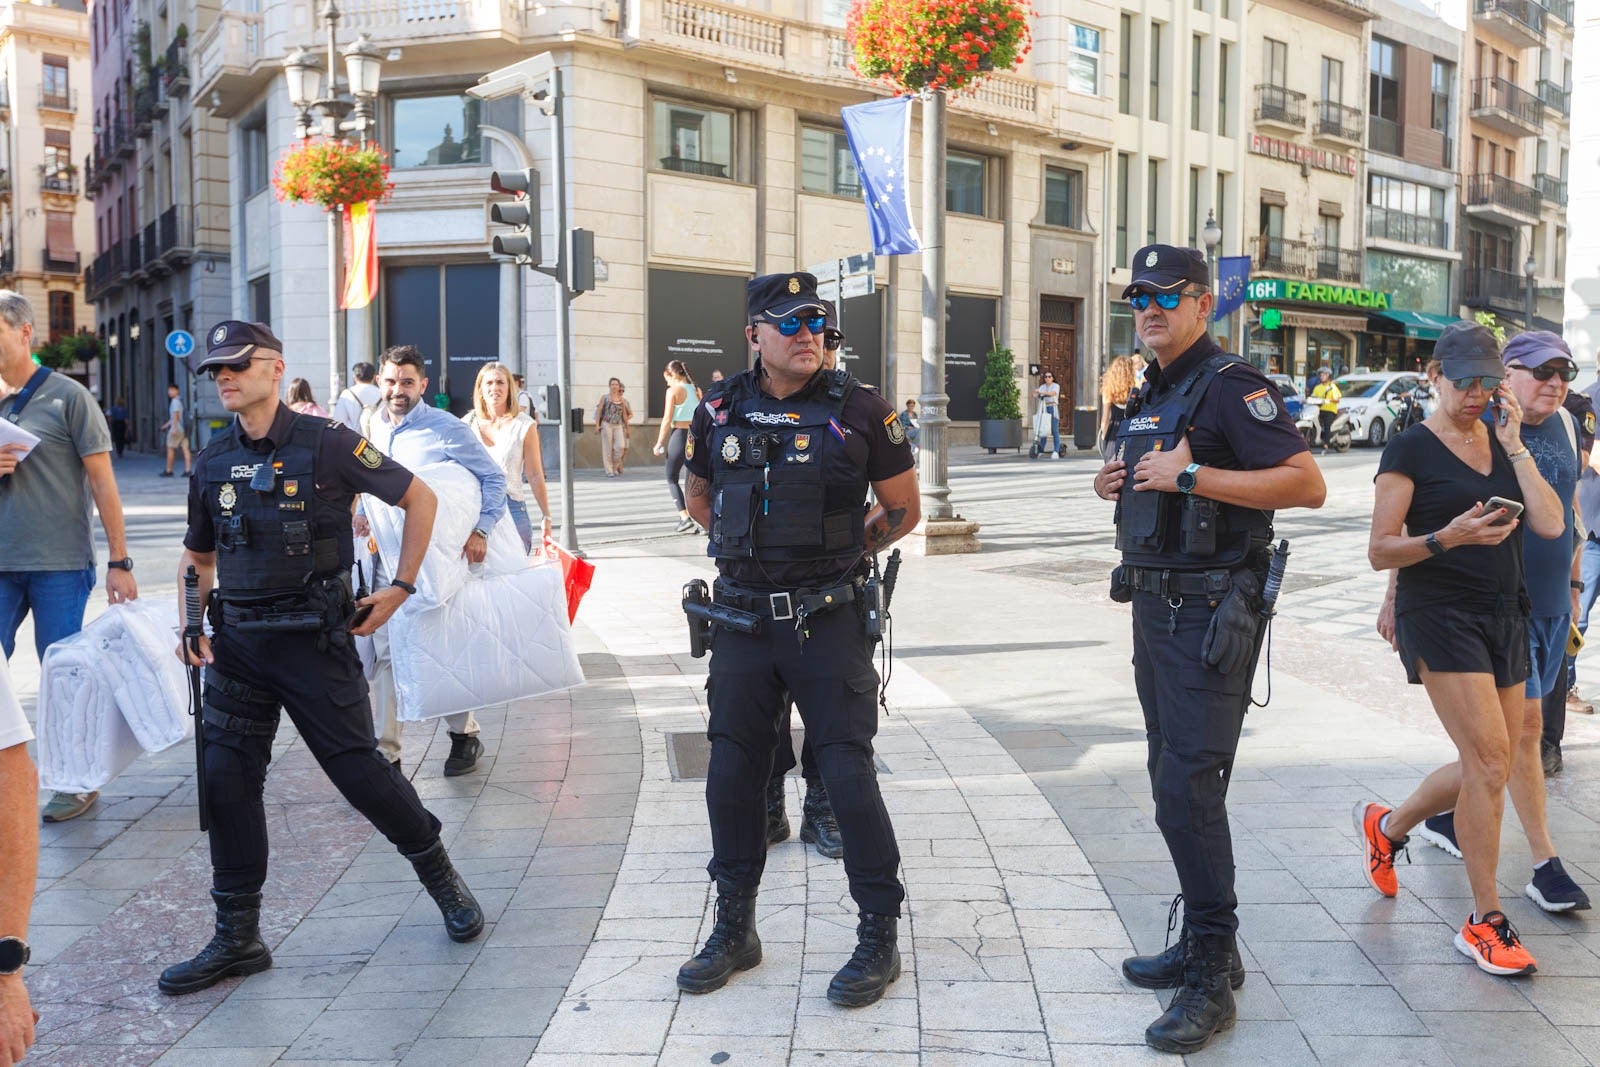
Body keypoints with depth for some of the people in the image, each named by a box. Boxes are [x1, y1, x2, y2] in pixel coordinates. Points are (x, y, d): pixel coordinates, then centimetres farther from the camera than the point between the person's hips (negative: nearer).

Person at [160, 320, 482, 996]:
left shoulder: (325, 444, -8)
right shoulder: (214, 463, 7)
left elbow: (419, 498, -2)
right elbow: (197, 556, 20)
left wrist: (401, 588, -3)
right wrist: (188, 626, 4)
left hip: (314, 637, -5)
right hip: (237, 642, 5)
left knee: (359, 769, -2)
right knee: (227, 782, 4)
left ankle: (441, 876, 22)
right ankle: (237, 937, 17)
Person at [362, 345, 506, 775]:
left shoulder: (446, 429, -9)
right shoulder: (372, 427, 8)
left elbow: (493, 477, -7)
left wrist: (480, 529, -17)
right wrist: (363, 515, 3)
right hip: (385, 559, 5)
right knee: (384, 654, 3)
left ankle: (464, 734, 26)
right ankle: (384, 752, 10)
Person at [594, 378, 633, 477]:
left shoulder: (623, 400, 9)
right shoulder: (605, 398, 3)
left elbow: (625, 415, 15)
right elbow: (598, 411, 2)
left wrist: (627, 428, 14)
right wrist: (597, 425, -6)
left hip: (619, 426, 2)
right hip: (607, 425, -2)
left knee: (621, 446, -12)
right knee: (608, 448, -2)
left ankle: (615, 466, 8)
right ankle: (609, 471, 1)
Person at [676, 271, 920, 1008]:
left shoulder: (858, 410, -4)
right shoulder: (720, 412, 4)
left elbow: (903, 509, 3)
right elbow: (699, 496, 21)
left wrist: (838, 555, 6)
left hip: (829, 623, -3)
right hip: (743, 621, 4)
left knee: (847, 774, -3)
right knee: (731, 775, 9)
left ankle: (880, 939, 13)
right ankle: (734, 931, 26)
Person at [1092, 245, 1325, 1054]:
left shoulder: (1230, 387, -12)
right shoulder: (1150, 397, 16)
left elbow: (1307, 484, -21)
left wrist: (1190, 476, -23)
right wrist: (1118, 484, 7)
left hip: (1210, 612, -9)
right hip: (1153, 604, 10)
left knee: (1189, 787, -11)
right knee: (1173, 780, 14)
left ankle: (1212, 978, -2)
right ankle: (1201, 945, 26)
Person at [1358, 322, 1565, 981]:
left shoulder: (1503, 444, 11)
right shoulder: (1411, 449, -5)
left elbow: (1550, 524, -2)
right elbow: (1380, 551, -8)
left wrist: (1514, 445, -5)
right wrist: (1448, 536, -24)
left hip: (1503, 616, 7)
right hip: (1440, 615, -7)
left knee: (1488, 769, 11)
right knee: (1490, 761, -13)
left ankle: (1387, 826, 36)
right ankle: (1485, 922, -1)